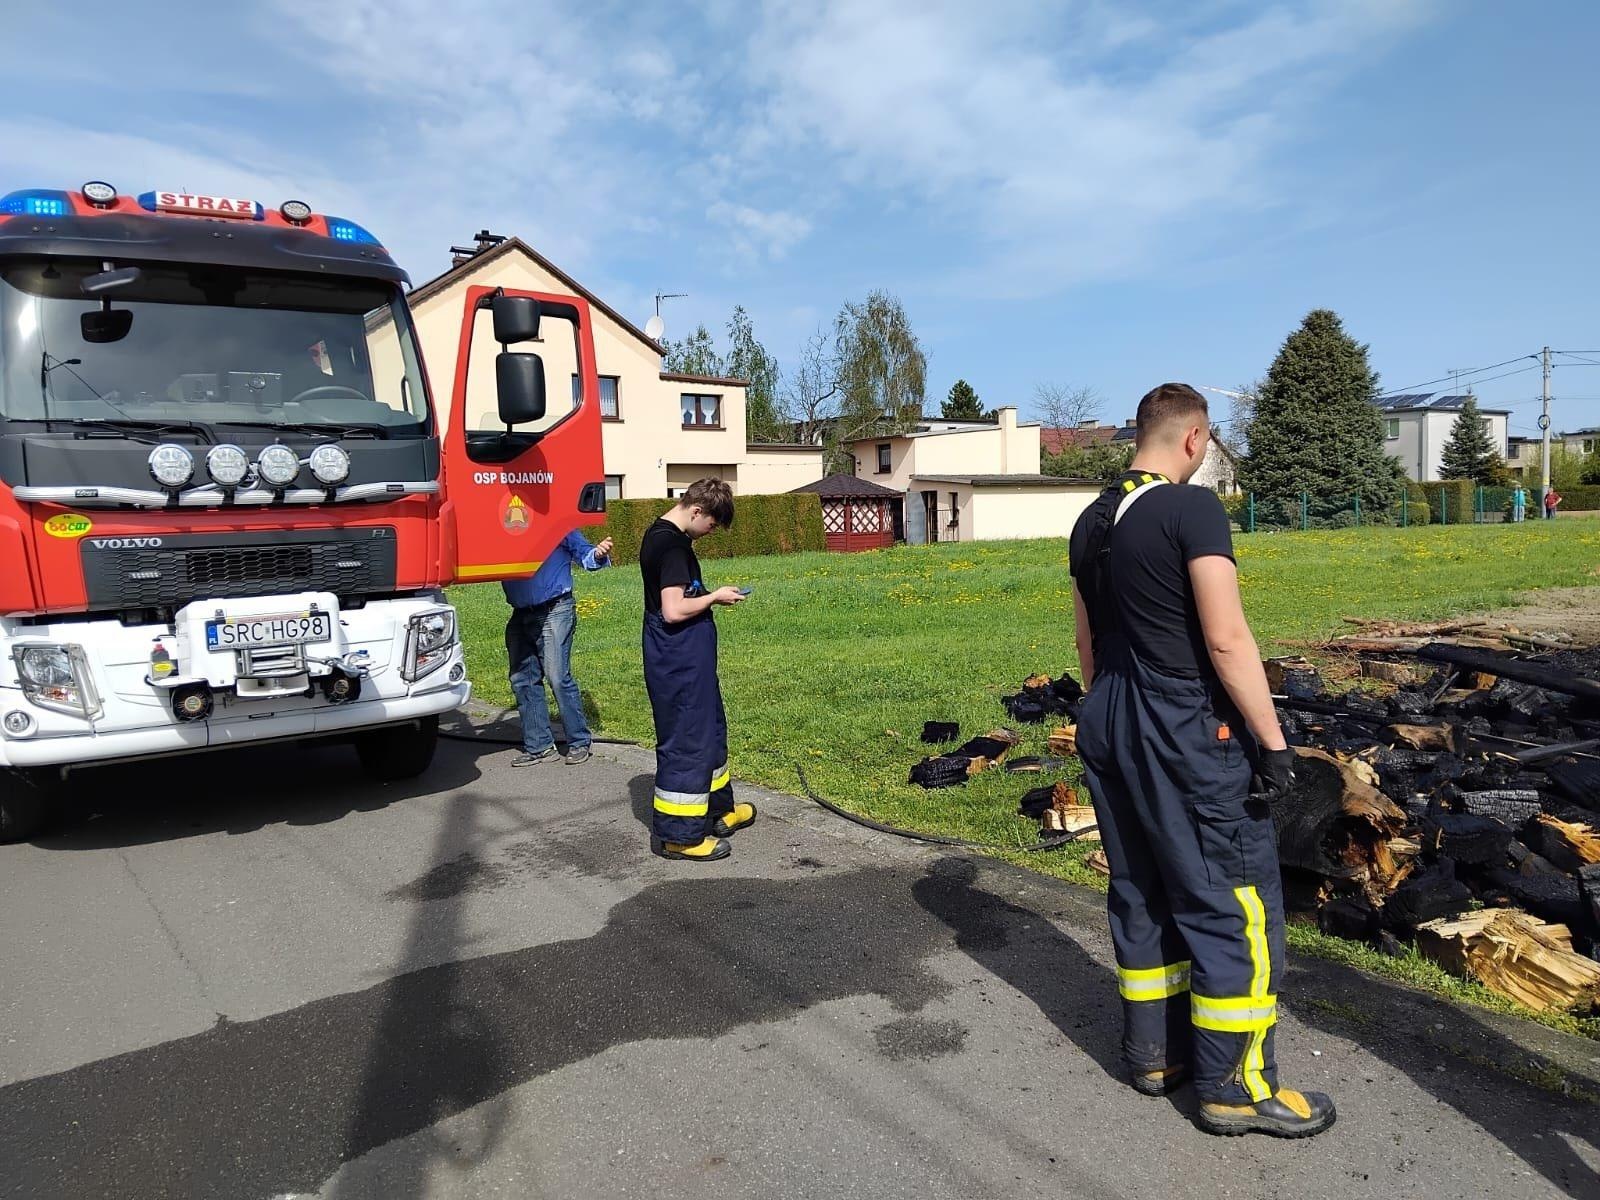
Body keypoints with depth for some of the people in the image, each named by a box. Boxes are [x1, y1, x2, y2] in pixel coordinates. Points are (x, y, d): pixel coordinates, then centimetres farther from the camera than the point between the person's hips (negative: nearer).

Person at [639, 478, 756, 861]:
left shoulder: (659, 534, 11)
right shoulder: (673, 545, -21)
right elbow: (674, 610, -26)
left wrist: (708, 596, 7)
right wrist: (715, 596, -12)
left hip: (685, 657, 11)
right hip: (680, 661, -11)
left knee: (710, 727, 22)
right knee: (686, 739, -1)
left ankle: (717, 809, 37)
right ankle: (676, 834, 10)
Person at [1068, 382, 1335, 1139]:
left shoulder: (1091, 522, 9)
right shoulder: (1193, 508, -14)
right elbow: (1226, 638, -19)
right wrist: (1274, 742, -14)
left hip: (1108, 728, 8)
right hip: (1188, 732, -8)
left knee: (1139, 891, 17)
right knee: (1235, 902, 4)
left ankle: (1154, 1053, 30)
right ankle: (1235, 1086, 13)